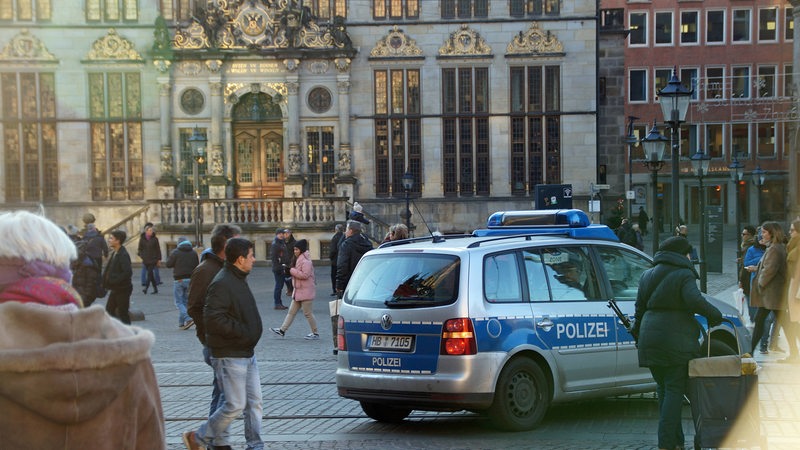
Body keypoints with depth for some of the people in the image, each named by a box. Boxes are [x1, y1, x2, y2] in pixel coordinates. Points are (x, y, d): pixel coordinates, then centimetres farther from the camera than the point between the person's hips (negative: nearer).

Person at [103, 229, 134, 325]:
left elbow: (128, 272, -28)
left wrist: (113, 282, -24)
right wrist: (106, 281, 4)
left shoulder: (123, 255, -19)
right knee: (109, 310, 13)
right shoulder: (114, 253, 10)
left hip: (122, 289, -9)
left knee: (123, 313, -1)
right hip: (115, 289, 9)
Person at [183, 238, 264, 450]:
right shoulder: (222, 283, -19)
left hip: (247, 353, 10)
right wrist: (243, 332, -21)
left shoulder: (239, 279, 13)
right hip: (230, 356, -10)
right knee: (235, 406, -5)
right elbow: (213, 319, -27)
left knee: (254, 402, 10)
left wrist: (250, 333, 8)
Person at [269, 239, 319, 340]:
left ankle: (315, 333, 7)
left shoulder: (305, 261, -17)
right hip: (298, 291, 10)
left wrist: (291, 270, -20)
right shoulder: (298, 259, 15)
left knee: (308, 313, -3)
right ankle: (282, 330, 12)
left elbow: (305, 275, -25)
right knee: (291, 312, 10)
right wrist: (290, 270, 3)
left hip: (306, 291, -10)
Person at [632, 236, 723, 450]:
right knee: (675, 390, -3)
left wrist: (637, 335, 26)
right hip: (676, 341, -6)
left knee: (663, 388, 13)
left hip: (650, 339, 6)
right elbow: (695, 301, -21)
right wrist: (714, 315, -6)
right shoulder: (684, 275, -5)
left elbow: (640, 308, 19)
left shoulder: (647, 276, 16)